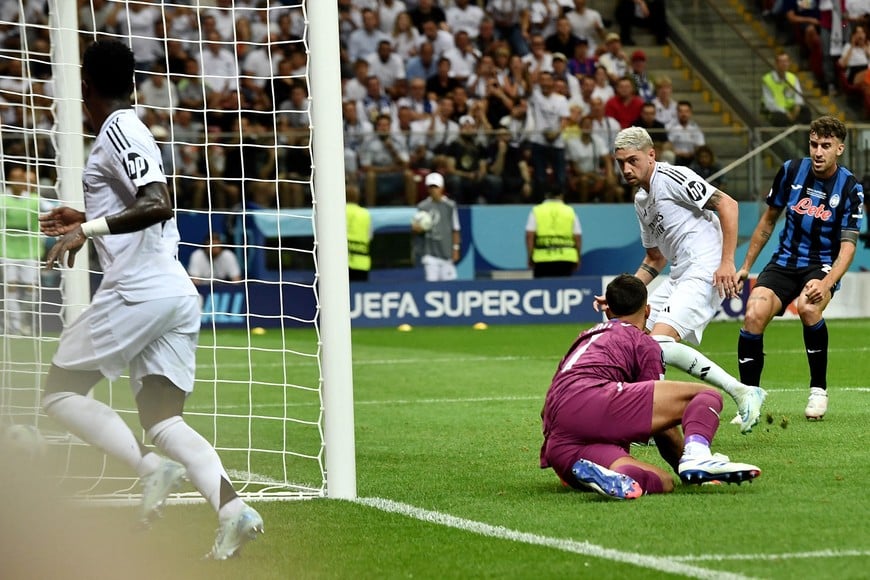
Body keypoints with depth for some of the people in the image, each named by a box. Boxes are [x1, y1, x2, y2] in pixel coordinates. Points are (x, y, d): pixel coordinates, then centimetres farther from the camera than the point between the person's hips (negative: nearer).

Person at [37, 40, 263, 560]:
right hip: (178, 293, 9)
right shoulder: (135, 132, 21)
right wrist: (88, 221, 38)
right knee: (164, 422, 5)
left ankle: (152, 467, -15)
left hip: (138, 290, -9)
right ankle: (233, 508, -16)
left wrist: (88, 229, -23)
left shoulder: (118, 131, -8)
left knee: (61, 392, 4)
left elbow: (158, 205, -22)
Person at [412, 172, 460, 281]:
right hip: (430, 253, 0)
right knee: (431, 280, -8)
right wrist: (416, 228, -17)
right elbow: (416, 227, 7)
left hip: (446, 251, 0)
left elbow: (455, 230, 4)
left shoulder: (450, 206, 2)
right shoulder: (422, 206, 5)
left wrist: (455, 249, 0)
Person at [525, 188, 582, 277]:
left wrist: (530, 257, 3)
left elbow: (529, 236, -1)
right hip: (566, 257, 1)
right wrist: (578, 259, 14)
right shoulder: (570, 211, 9)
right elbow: (577, 237, 6)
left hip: (542, 258, -1)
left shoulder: (536, 211, 7)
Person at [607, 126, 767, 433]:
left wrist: (727, 261, -22)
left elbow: (727, 204, -16)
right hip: (679, 278, 10)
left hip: (705, 273, -10)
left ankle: (741, 392, -20)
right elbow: (655, 260, 29)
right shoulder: (641, 200, 20)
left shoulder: (671, 177, -8)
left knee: (660, 343, -25)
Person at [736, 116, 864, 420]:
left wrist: (826, 284, -28)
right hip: (785, 262, 3)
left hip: (822, 266, -3)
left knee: (808, 307, -35)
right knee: (754, 315, -24)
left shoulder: (850, 189, -9)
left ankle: (818, 389, -14)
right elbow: (769, 220, 13)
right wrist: (746, 265, 14)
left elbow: (848, 245, -12)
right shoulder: (791, 171, -1)